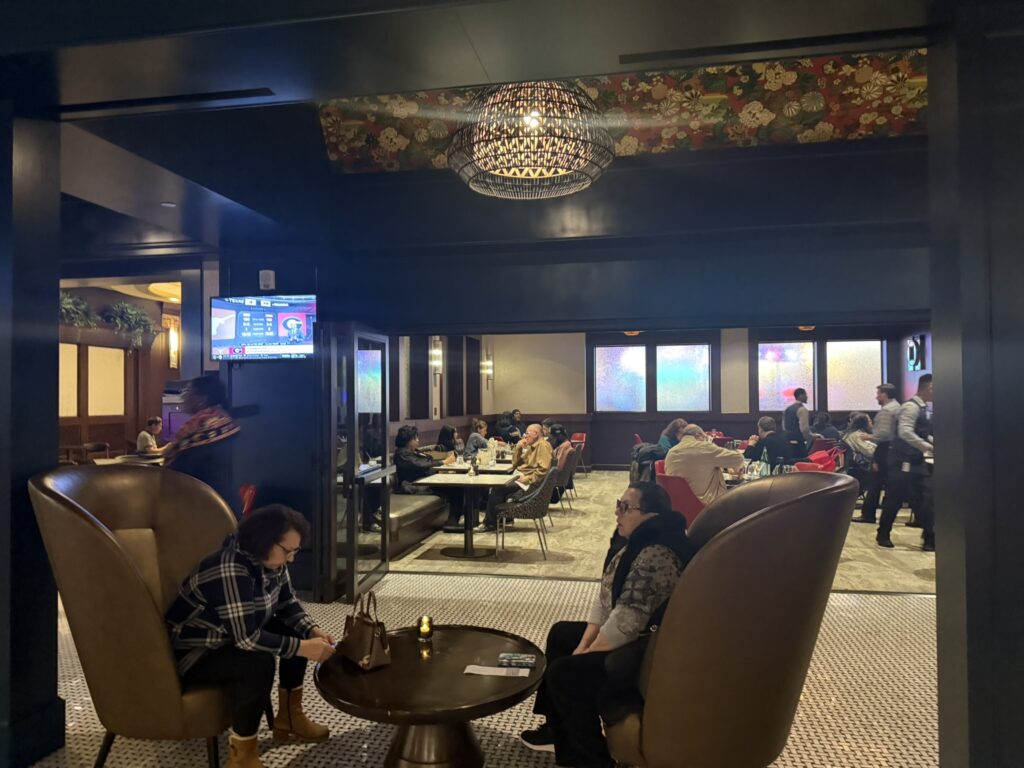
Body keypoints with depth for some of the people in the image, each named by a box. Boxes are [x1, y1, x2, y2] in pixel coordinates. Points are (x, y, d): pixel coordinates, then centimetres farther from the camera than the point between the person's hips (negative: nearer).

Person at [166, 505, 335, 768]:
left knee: (297, 631, -1)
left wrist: (313, 631, -14)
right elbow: (247, 638, -36)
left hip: (231, 638, 9)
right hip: (190, 655, -9)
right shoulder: (230, 570, -34)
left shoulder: (269, 560, -7)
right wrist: (303, 648, -32)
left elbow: (287, 604, 3)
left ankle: (289, 718, 12)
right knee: (258, 663, -33)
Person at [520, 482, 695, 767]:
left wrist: (584, 655, -14)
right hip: (630, 636, 11)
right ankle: (558, 730, 27)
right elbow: (605, 600, 7)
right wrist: (582, 646, 0)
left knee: (563, 673, -15)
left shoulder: (655, 557, -29)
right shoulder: (633, 541, 4)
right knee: (561, 634, 18)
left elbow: (625, 624, -28)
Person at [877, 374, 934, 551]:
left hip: (917, 461, 9)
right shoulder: (911, 407, -15)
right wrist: (929, 447, -27)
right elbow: (905, 432, -28)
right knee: (895, 499, 1)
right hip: (903, 461, -9)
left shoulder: (923, 408, 14)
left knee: (924, 499, 6)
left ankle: (929, 538, 11)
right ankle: (883, 535, 16)